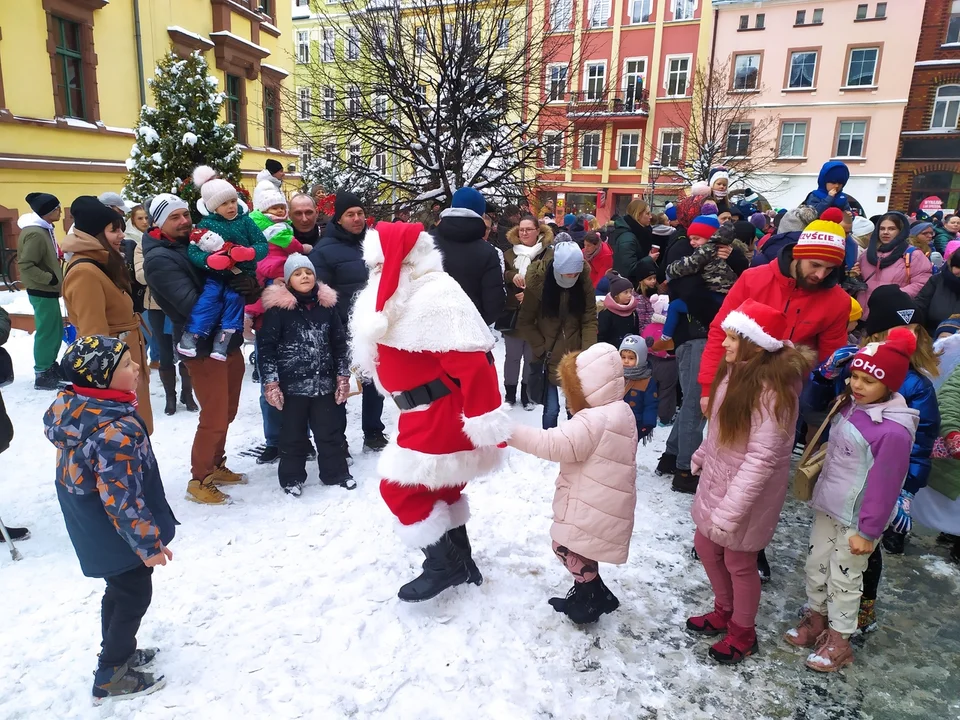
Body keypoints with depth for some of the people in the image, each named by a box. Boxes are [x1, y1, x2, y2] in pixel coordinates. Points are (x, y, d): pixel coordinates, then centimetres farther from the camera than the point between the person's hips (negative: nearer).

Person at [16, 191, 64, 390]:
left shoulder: (44, 229, 11)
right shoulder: (35, 233, -20)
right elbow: (25, 265, -23)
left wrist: (55, 276, 12)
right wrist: (50, 278, -20)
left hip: (48, 291, 10)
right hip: (42, 292, -10)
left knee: (55, 330, 17)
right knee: (47, 332, -3)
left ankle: (50, 366, 30)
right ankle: (42, 374, 6)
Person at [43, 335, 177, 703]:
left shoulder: (76, 408, -5)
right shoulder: (116, 431, -34)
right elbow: (122, 498, -29)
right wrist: (148, 542, -18)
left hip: (96, 532, 9)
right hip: (118, 536, -9)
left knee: (119, 590, 26)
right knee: (134, 596, 11)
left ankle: (118, 652, 45)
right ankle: (111, 677, 26)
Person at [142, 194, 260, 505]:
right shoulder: (158, 259, -11)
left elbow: (234, 280, 6)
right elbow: (192, 303, -24)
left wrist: (250, 286, -17)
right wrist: (231, 292, -21)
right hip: (203, 347, -8)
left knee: (226, 412, 18)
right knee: (214, 418, -2)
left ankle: (216, 466, 35)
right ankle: (199, 480, 15)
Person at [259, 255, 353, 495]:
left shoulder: (327, 304, 5)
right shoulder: (278, 307, -7)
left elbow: (339, 342, 10)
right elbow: (266, 346, -7)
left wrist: (343, 376, 7)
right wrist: (270, 382, -11)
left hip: (324, 382, 3)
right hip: (292, 384, -3)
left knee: (330, 431, 12)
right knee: (293, 434, 10)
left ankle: (336, 472, 27)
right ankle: (292, 478, 25)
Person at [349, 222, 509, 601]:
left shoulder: (434, 297, -23)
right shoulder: (403, 296, 11)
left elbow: (472, 362, -27)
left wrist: (485, 419, -27)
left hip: (443, 412, -11)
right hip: (426, 411, 11)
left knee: (402, 486, -2)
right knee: (436, 487, 20)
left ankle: (444, 566, 14)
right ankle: (461, 562, 36)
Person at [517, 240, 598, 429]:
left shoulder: (584, 281, -6)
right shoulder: (537, 281, -13)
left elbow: (590, 320, -3)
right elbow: (525, 322, -6)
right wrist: (542, 350, -11)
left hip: (575, 356, 2)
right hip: (549, 357, -2)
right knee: (551, 409, 0)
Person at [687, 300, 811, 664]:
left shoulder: (770, 391, -28)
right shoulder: (736, 372, -2)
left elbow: (761, 459, -29)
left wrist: (729, 511, -28)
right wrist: (702, 455, 20)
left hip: (748, 492, -8)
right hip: (717, 479, 8)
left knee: (739, 563, 11)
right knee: (705, 545, 21)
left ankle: (742, 633, 37)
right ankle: (724, 613, 46)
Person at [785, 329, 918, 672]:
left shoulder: (893, 430, -26)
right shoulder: (849, 406, -3)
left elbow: (885, 486, -21)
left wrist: (868, 531, -16)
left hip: (856, 519, -7)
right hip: (828, 506, 7)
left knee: (843, 578, 9)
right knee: (816, 564, 20)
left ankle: (838, 641, 29)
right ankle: (815, 619, 41)